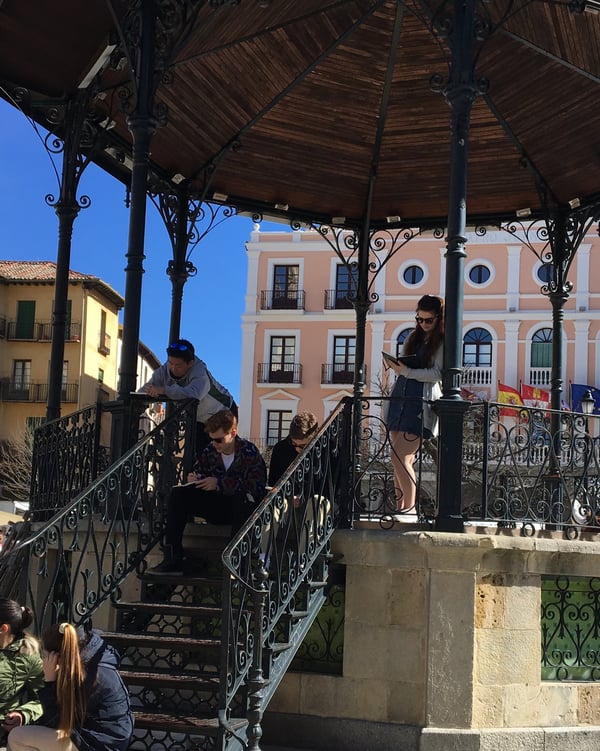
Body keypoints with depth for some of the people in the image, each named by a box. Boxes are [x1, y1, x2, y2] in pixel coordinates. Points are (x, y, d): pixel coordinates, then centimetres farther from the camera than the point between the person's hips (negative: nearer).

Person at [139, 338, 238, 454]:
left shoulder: (199, 372, -37)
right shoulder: (164, 371, -19)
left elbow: (194, 393, -57)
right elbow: (143, 391, -23)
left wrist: (164, 390, -60)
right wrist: (151, 392, -47)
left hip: (224, 412, -6)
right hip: (200, 419, 6)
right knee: (195, 452, 0)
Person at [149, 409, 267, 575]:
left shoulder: (249, 452, -13)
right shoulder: (210, 452, 2)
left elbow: (258, 487, -24)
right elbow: (198, 471, 17)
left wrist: (220, 483, -23)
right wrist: (194, 479, -10)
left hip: (240, 511, -5)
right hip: (216, 508, 5)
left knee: (243, 497, -39)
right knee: (178, 494, -11)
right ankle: (173, 560, -17)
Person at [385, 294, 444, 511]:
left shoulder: (443, 343, -2)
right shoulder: (413, 337, 18)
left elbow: (436, 374, -11)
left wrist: (406, 371, -18)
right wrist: (396, 366, 4)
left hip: (421, 403, -7)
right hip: (400, 398, 7)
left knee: (400, 458, -13)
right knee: (403, 459, 6)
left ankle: (409, 508, -6)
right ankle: (400, 509, 9)